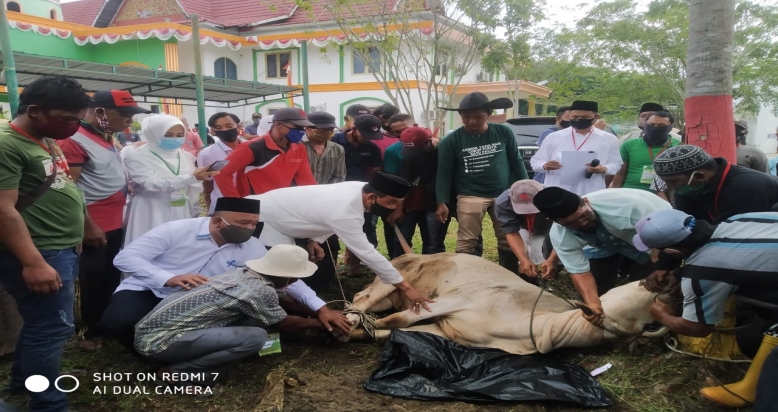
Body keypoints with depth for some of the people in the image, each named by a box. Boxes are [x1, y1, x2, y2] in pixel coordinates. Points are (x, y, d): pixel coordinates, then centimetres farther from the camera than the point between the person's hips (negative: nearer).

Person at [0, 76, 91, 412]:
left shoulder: (46, 141, 12)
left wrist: (70, 245, 21)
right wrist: (33, 263, -27)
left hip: (62, 250, 10)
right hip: (39, 255, -10)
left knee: (41, 323, 21)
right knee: (51, 328, -1)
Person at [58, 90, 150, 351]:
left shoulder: (105, 138, 12)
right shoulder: (75, 140, -16)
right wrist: (88, 225, -19)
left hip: (114, 225, 9)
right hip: (94, 228, -9)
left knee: (111, 278, 17)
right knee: (93, 282, 4)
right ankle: (91, 331, 19)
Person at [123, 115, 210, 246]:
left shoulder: (186, 156, 7)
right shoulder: (136, 157, -7)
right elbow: (153, 185, -21)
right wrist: (193, 177, -31)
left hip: (181, 216, 4)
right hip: (151, 218, -4)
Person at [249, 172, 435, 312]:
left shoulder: (358, 188, -9)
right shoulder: (345, 212, -36)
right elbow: (366, 253, -35)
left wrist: (315, 239, -3)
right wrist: (406, 287, -31)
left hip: (276, 213, 9)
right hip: (263, 217, -9)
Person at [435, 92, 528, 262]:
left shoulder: (504, 132, 0)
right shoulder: (451, 141, -5)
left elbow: (516, 162, 9)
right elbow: (444, 174, -2)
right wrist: (442, 202, -9)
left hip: (504, 194, 3)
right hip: (470, 196, -2)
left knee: (508, 239, 9)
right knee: (467, 242, -2)